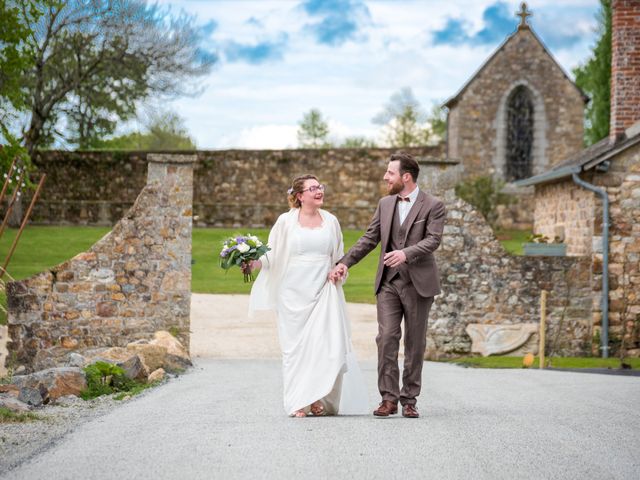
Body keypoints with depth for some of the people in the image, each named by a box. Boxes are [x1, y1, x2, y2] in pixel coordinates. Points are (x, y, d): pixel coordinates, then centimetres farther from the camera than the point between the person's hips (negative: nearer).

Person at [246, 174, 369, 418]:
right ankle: (299, 403, 6)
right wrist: (254, 264, -16)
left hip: (323, 293, 2)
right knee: (296, 346, 0)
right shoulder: (286, 221, 2)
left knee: (327, 344, -9)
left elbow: (338, 256, 20)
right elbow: (272, 255, 2)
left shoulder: (330, 221, 10)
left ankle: (317, 397, 6)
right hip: (294, 294, -2)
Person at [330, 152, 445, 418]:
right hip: (388, 282, 3)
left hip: (418, 284, -3)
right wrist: (345, 262, 6)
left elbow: (433, 239, -15)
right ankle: (389, 398, -5)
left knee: (415, 343, 4)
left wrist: (406, 253, -31)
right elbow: (369, 239, 14)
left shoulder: (433, 206, -3)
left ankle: (409, 399, 11)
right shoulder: (385, 204, 11)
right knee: (386, 338, -7)